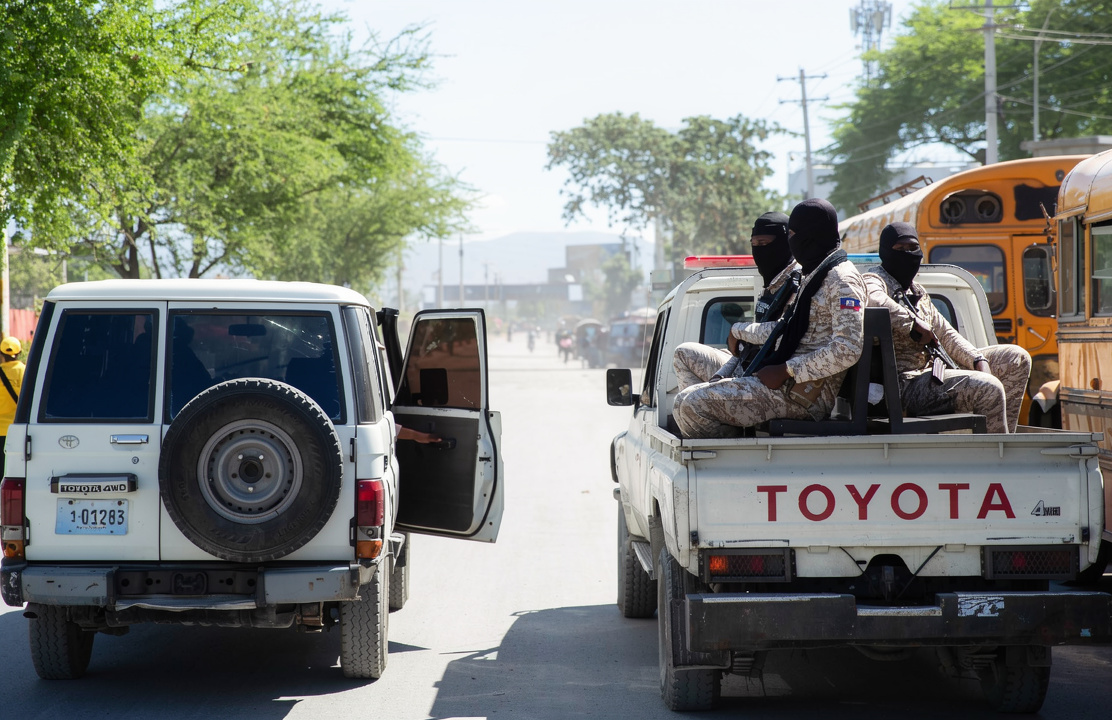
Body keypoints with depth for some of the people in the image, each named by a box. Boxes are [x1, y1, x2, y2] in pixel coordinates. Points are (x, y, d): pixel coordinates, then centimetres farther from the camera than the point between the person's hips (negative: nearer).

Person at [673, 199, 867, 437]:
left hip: (803, 395, -11)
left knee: (690, 404, -21)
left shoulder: (842, 280, -11)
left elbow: (847, 350, -22)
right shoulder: (814, 276, 21)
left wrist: (786, 371, -19)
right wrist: (738, 331, 45)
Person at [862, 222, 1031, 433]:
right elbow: (873, 300, -33)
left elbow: (946, 334, 21)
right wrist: (913, 323, -25)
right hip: (907, 385, -10)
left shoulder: (916, 291, 21)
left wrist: (978, 360, 5)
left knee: (1017, 359, 11)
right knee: (988, 389, -29)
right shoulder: (875, 280, -7)